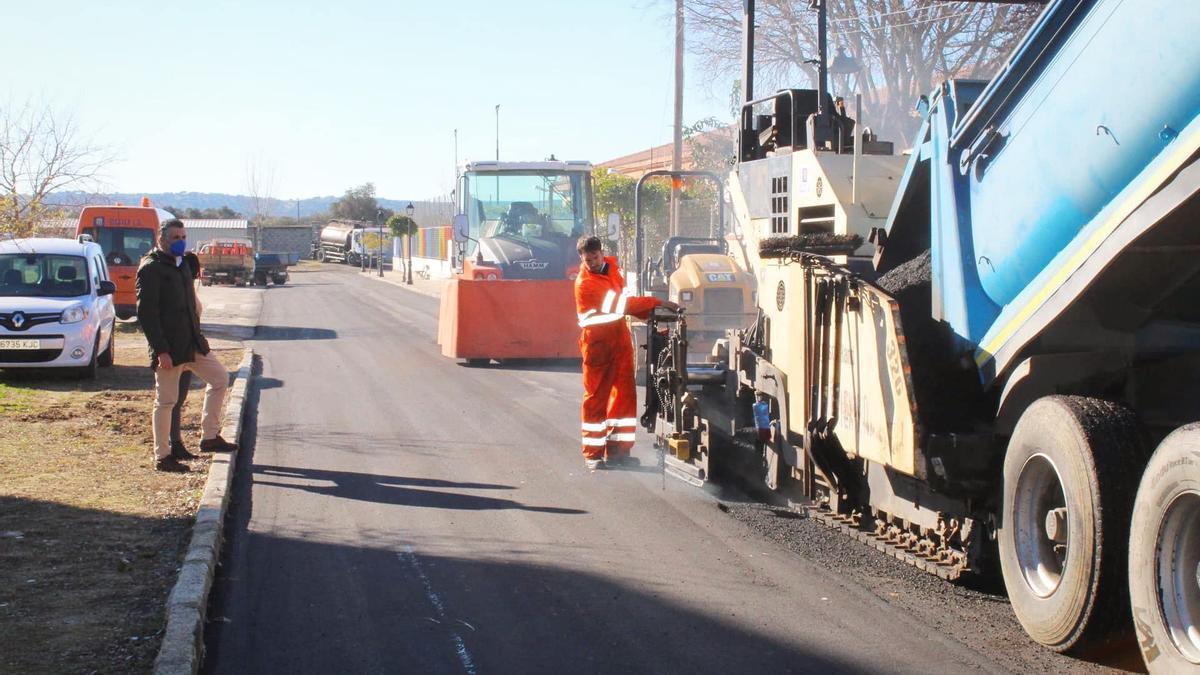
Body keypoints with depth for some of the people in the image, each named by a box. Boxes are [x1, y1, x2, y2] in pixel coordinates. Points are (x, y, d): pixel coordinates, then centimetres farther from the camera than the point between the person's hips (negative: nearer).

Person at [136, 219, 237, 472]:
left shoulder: (181, 264, 15)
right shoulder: (150, 268, -13)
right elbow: (146, 313, -18)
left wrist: (197, 336, 18)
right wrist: (161, 351, -22)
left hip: (192, 343, 9)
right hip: (168, 348, -8)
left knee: (220, 377, 10)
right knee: (166, 401, 0)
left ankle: (209, 437, 18)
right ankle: (162, 457, 10)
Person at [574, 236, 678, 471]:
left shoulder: (611, 266, 8)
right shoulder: (585, 283, -18)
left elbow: (623, 298, 16)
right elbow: (619, 303, -23)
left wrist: (650, 311, 2)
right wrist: (657, 302, -24)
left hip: (620, 339, 8)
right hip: (598, 344, -7)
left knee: (624, 395, 7)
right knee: (596, 398, -2)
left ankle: (617, 450, 13)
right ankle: (592, 454, 5)